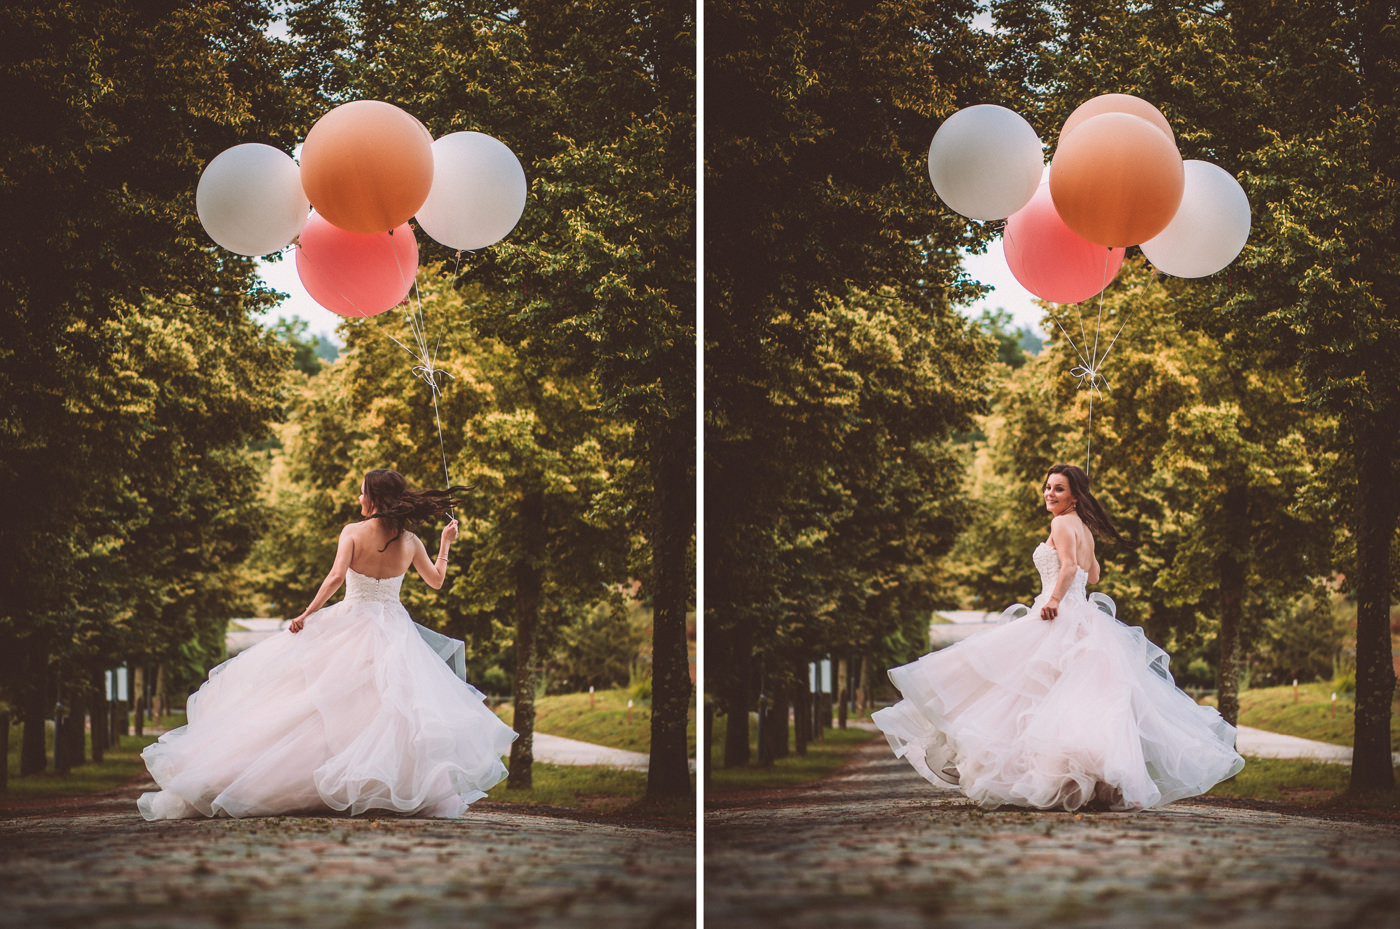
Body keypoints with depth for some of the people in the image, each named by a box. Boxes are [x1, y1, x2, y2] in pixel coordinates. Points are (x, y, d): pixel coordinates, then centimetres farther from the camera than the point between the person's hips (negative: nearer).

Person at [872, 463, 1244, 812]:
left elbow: (1069, 566, -23)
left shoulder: (1063, 523, -7)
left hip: (1059, 618, -10)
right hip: (1085, 620, 10)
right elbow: (1093, 572, 34)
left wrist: (1054, 600, -29)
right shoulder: (1084, 529, 21)